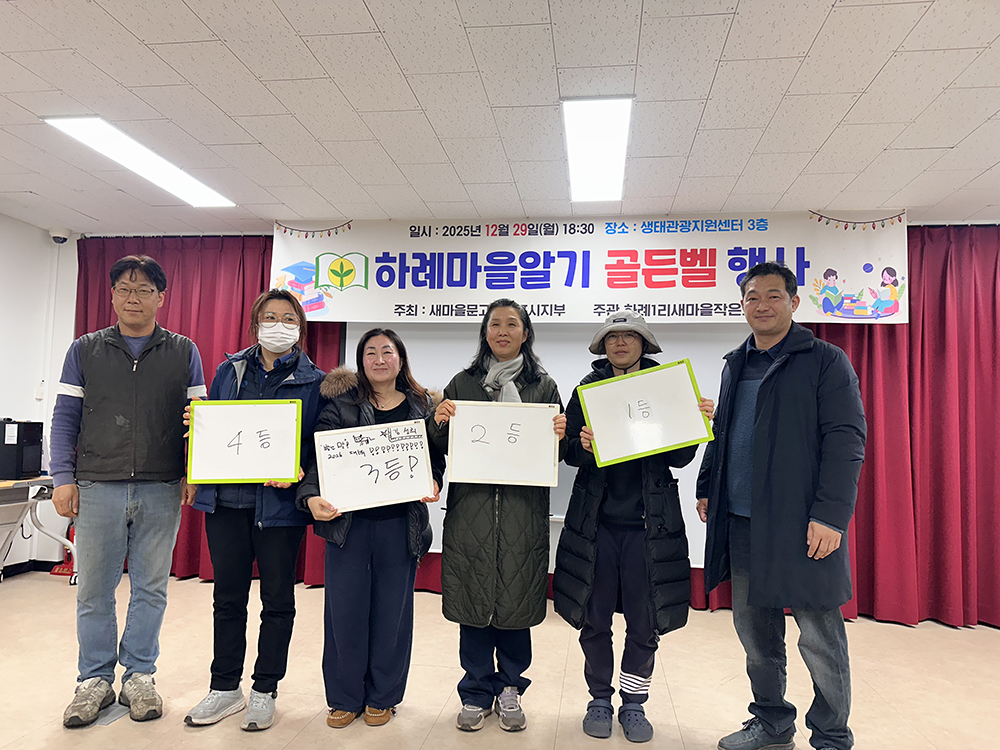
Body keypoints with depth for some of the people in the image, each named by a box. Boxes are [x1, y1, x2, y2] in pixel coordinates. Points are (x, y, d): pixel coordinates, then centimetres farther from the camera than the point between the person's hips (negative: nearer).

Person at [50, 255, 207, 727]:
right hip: (98, 488, 1)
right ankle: (95, 680, 24)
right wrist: (63, 478, -1)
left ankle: (139, 677, 24)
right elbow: (66, 417, 7)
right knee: (94, 589, 7)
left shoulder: (184, 352, 7)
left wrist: (193, 474, -7)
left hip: (161, 492, 0)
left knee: (151, 587, 9)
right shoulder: (85, 350, 9)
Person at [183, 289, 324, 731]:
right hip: (226, 499, 3)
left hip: (279, 501, -2)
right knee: (227, 596, 13)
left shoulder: (314, 381, 0)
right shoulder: (230, 370, 9)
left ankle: (265, 691, 25)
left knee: (277, 599, 8)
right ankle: (225, 688, 30)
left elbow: (319, 443, -2)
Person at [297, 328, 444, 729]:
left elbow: (436, 457, 11)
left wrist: (432, 484, -9)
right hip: (348, 520, 0)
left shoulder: (423, 406, 8)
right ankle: (344, 698, 26)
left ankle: (381, 697, 28)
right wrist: (312, 495, -20)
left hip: (401, 523, 1)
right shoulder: (340, 402, 4)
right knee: (344, 609, 6)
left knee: (391, 610, 9)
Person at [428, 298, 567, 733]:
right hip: (471, 507, 1)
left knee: (515, 600, 5)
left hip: (523, 510, 0)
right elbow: (442, 448, 11)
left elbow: (556, 453, 10)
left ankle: (510, 689, 26)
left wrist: (559, 437, -11)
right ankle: (477, 693, 23)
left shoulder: (544, 386, 10)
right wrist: (439, 423, -9)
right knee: (473, 600, 6)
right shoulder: (462, 383, 11)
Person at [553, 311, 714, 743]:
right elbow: (570, 452, 3)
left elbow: (680, 458, 3)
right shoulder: (587, 389, 5)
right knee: (594, 619, 9)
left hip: (648, 523, 0)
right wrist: (582, 445, -19)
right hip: (597, 520, 1)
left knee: (645, 623, 7)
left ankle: (634, 705, 27)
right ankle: (600, 700, 29)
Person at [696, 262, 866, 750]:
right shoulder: (735, 365, 16)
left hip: (802, 524, -6)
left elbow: (846, 441, -10)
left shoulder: (825, 361, -3)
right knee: (753, 627, 14)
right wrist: (706, 488, 16)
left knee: (819, 637, 4)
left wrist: (830, 514, -17)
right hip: (742, 524, 6)